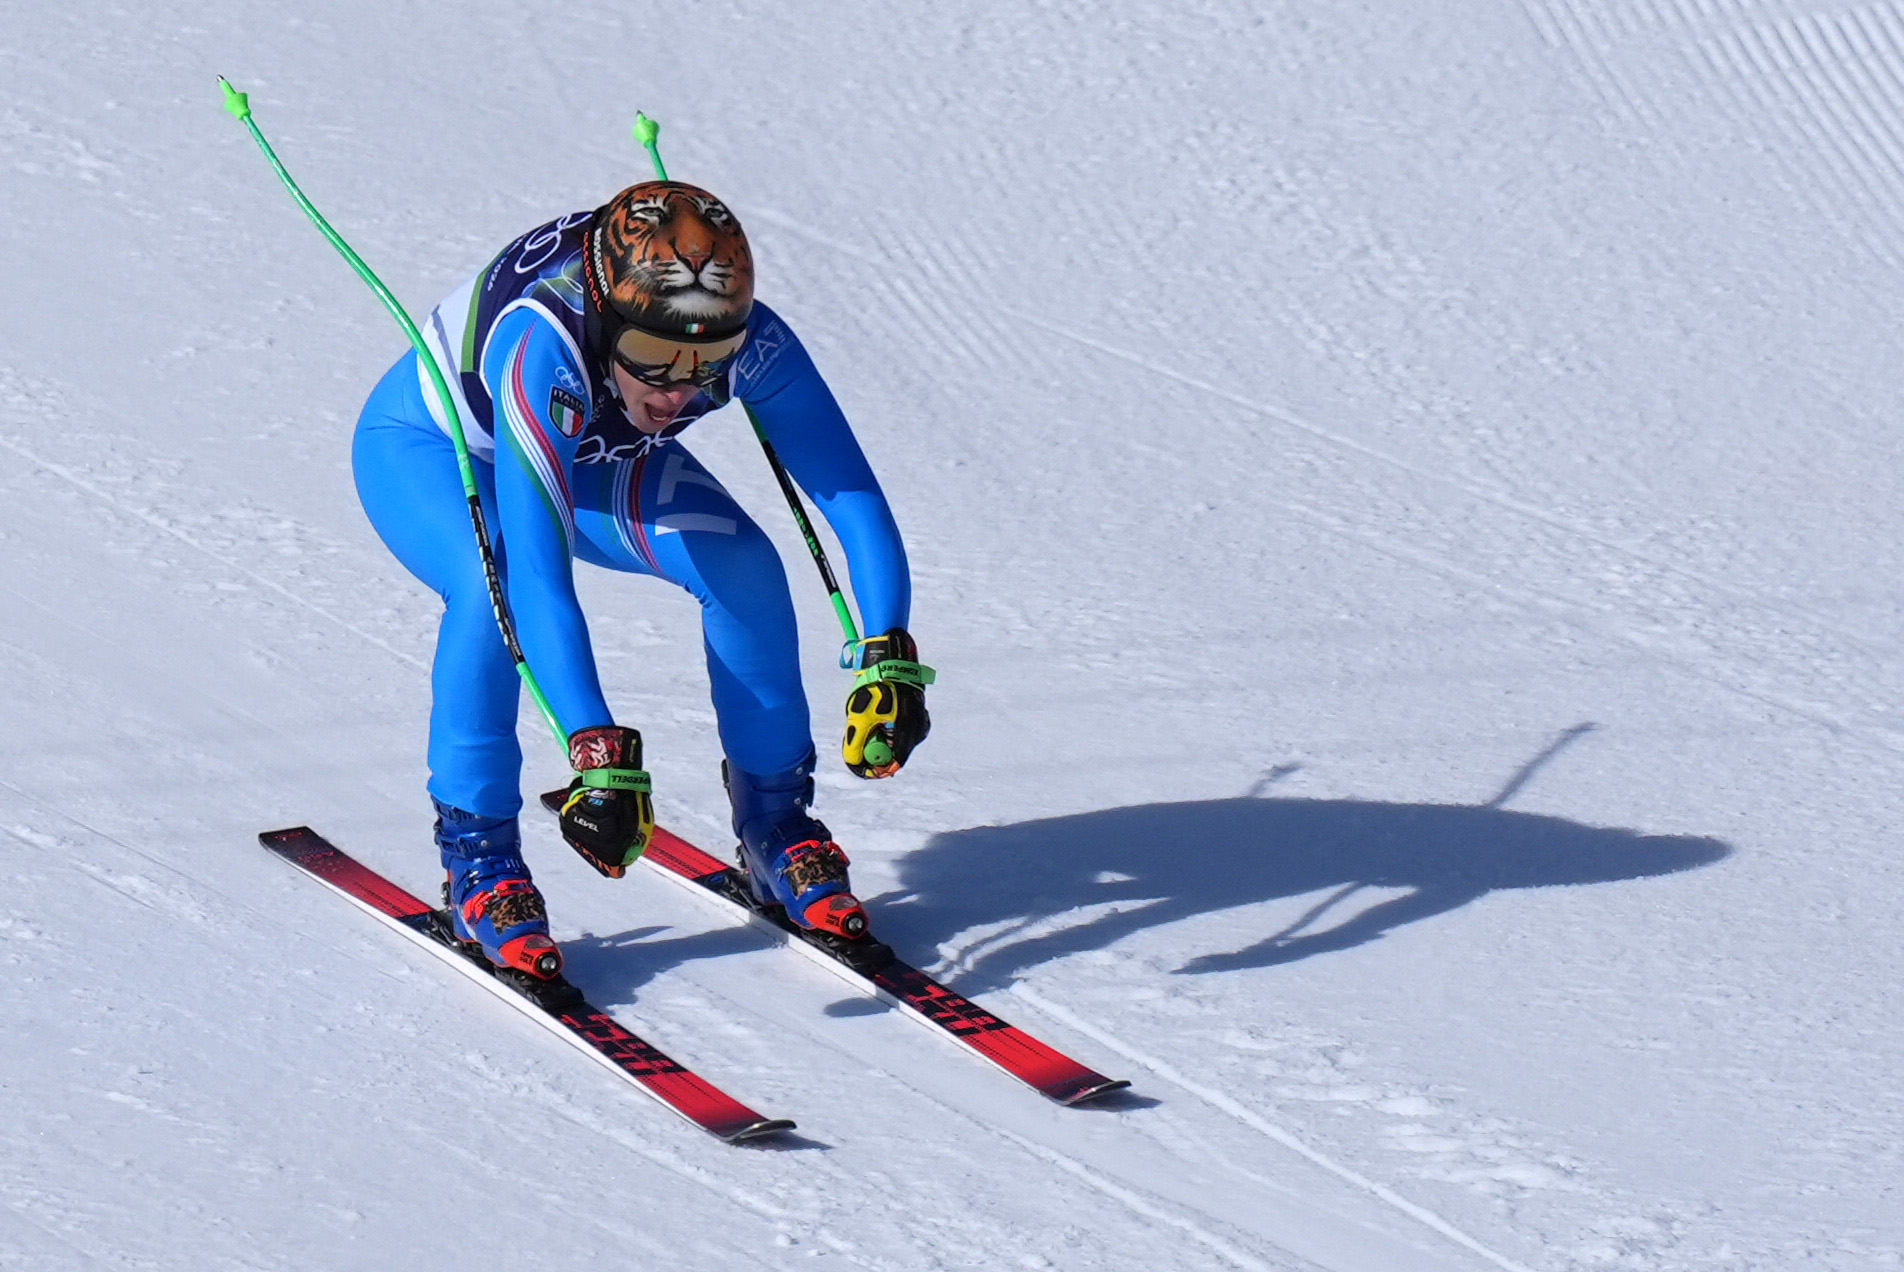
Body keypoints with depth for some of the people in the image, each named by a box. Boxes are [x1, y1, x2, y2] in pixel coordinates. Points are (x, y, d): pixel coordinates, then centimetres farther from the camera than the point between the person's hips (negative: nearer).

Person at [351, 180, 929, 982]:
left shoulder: (750, 341, -32)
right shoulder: (543, 350, -45)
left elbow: (853, 496, -31)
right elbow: (538, 572, -52)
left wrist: (889, 664, -46)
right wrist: (599, 753, -59)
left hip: (593, 454, 4)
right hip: (424, 446, -4)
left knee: (743, 568, -19)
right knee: (493, 585, -35)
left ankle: (775, 829, 1)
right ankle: (476, 854, -16)